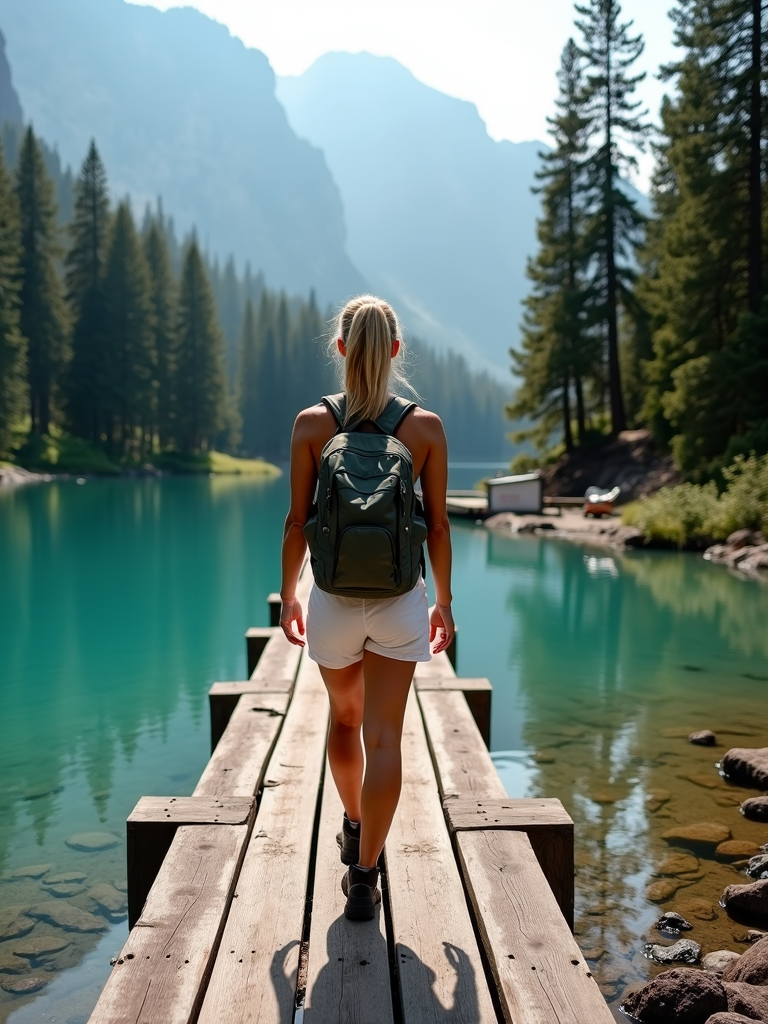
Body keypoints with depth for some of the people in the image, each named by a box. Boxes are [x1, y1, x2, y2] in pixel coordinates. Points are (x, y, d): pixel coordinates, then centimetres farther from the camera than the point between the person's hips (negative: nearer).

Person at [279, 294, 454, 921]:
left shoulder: (312, 424, -5)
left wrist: (288, 595, 10)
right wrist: (445, 602, 10)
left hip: (334, 597, 1)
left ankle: (355, 828, 43)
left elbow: (298, 522, -3)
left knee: (344, 718, 23)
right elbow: (438, 525, -1)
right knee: (384, 736, 3)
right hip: (400, 598, -1)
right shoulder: (426, 426, -4)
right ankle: (364, 874, 3)